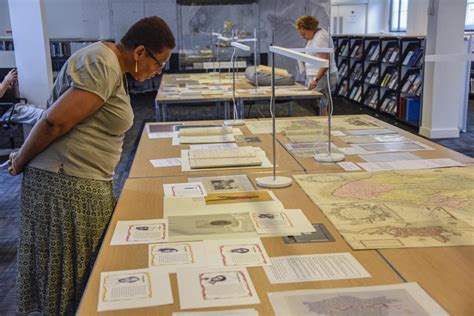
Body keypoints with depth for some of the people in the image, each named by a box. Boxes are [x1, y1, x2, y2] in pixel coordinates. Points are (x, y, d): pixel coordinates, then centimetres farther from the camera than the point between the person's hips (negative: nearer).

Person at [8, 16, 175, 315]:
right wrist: (21, 162, -7)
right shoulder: (102, 67, -20)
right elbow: (54, 122, -22)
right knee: (71, 272, 4)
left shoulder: (113, 65, 13)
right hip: (67, 185, -9)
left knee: (87, 270, 17)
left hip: (87, 181, 9)